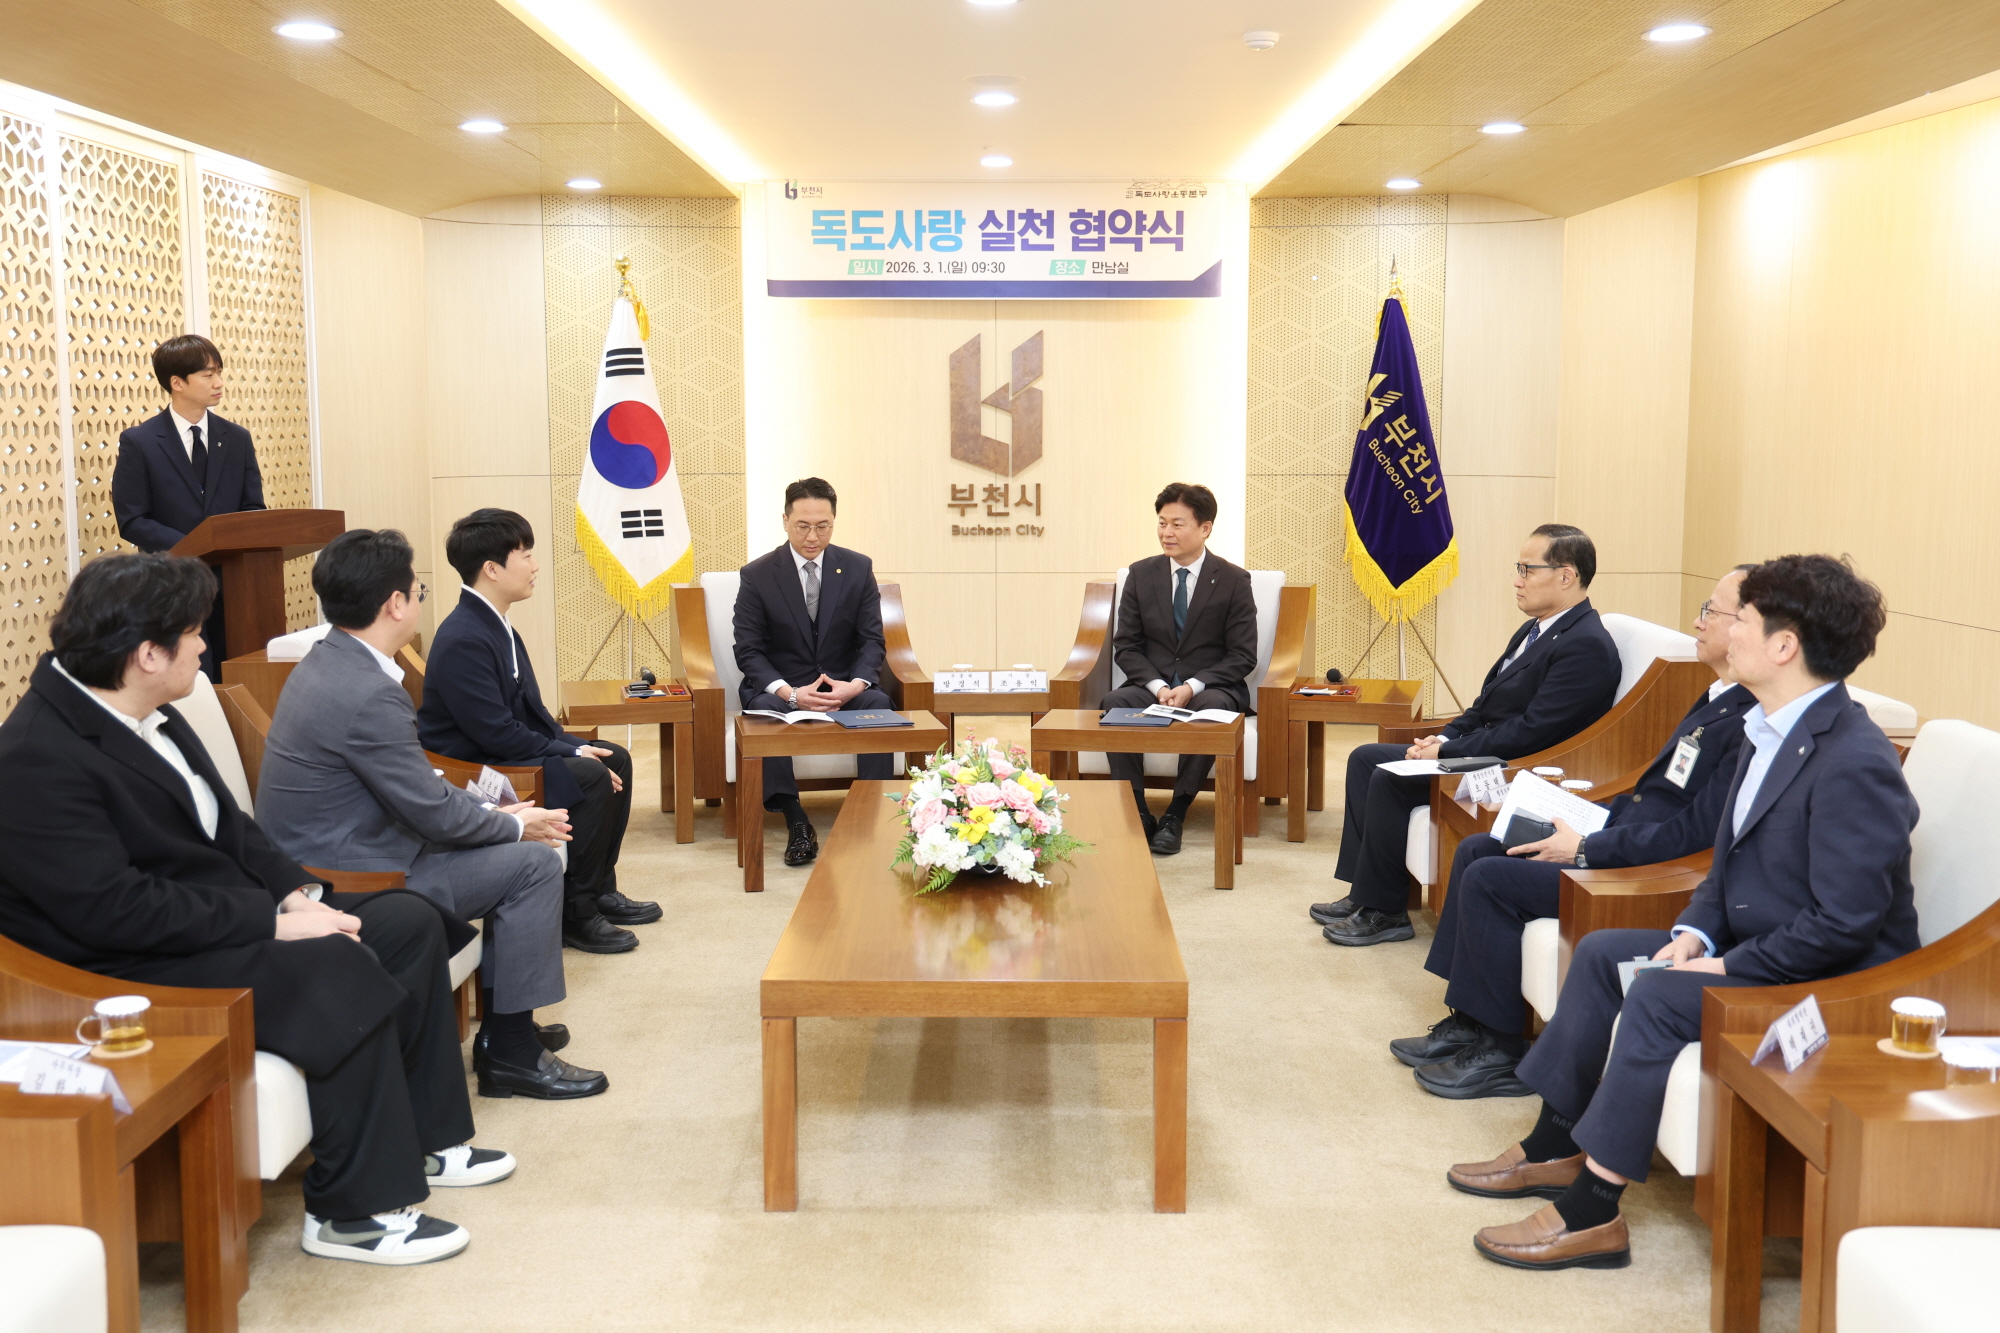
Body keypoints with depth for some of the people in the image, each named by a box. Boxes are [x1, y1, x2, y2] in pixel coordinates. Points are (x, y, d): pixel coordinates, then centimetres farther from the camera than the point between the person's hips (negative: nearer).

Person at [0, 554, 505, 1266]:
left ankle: (419, 1139, 13)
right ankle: (351, 1211, -14)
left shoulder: (148, 716, 7)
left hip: (230, 910, 10)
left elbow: (224, 822, 14)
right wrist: (272, 924, -24)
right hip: (141, 967, -10)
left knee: (411, 921, 1)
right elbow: (113, 909, -27)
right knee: (340, 967, -29)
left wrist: (296, 891, -3)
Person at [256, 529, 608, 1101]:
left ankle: (503, 1027, 24)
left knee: (512, 847, 18)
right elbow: (435, 813, -19)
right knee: (535, 864, -9)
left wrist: (494, 814, 9)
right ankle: (511, 1052, 1)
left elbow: (418, 782, 15)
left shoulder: (329, 662, 6)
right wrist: (516, 826, -2)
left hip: (327, 860, 10)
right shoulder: (366, 694, -26)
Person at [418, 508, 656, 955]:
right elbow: (497, 733, -26)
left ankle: (600, 890, 17)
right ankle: (575, 914, -10)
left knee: (615, 758, 9)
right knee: (592, 778, -23)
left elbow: (530, 714, 11)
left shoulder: (495, 626, 7)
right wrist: (574, 753, -18)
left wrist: (579, 748, -2)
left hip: (507, 750, 11)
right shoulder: (464, 639, -24)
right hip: (472, 769, -11)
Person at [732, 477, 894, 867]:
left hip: (844, 686, 1)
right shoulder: (757, 575, -4)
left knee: (879, 704, -30)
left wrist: (855, 685, -21)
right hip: (782, 688, -1)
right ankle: (796, 823, -32)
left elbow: (872, 641, 1)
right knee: (765, 709, -35)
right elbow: (748, 652, -7)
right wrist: (789, 692, -25)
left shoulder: (858, 568, 2)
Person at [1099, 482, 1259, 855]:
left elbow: (1243, 656, -4)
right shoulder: (1141, 574, 6)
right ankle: (1136, 814, -24)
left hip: (1212, 687, -2)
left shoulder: (1233, 580, -2)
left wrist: (1193, 687, -18)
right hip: (1152, 685, 2)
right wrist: (1157, 686, -14)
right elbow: (1126, 645, 5)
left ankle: (1175, 816, -26)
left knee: (1211, 710, -37)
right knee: (1114, 703, -29)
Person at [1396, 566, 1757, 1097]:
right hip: (1626, 833, 11)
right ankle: (1466, 1022, 10)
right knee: (1477, 849, 6)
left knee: (1488, 878, -17)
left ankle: (1502, 1052, -3)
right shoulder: (1718, 699, 12)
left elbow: (1698, 833, -25)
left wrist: (1585, 849, -20)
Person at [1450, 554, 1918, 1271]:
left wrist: (1729, 966, -20)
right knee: (1603, 951, 6)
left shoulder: (1855, 763, -26)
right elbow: (1730, 858, 16)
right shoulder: (1772, 730, 7)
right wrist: (1695, 931, -1)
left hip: (1833, 983, -10)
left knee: (1658, 995, -26)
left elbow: (1845, 922, -26)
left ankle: (1594, 1211, -16)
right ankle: (1555, 1147, 14)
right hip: (1752, 946, 10)